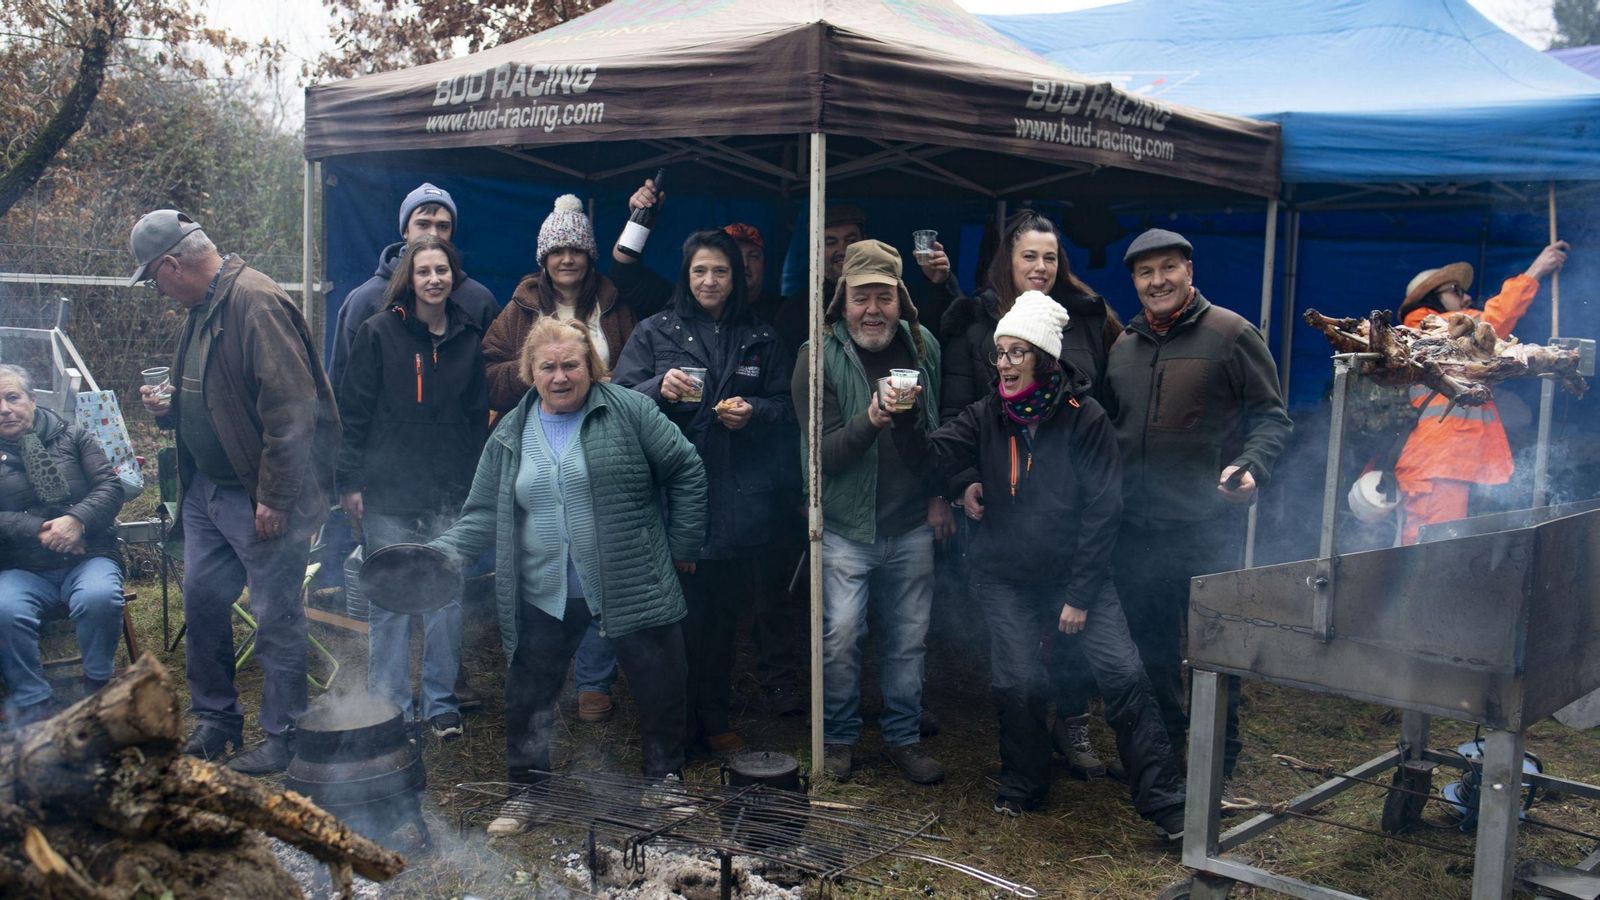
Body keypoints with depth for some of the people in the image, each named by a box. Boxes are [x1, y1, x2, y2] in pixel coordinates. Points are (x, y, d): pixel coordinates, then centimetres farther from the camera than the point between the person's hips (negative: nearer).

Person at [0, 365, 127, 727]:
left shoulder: (72, 437, 12)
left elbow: (110, 487, 1)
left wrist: (76, 520, -17)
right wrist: (38, 532, -17)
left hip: (88, 560, 0)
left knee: (99, 597, -34)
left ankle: (97, 684, -9)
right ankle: (32, 701, -15)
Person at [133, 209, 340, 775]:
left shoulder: (257, 303, -18)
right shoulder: (201, 309, 14)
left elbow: (291, 409, -24)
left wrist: (275, 496, -23)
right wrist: (170, 410, 7)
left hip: (262, 499, -10)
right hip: (207, 490, 10)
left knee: (276, 618, 0)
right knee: (201, 601, 15)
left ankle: (282, 739, 12)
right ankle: (214, 718, 31)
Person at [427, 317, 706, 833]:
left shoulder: (628, 410, -5)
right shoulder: (510, 434, 6)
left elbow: (687, 471, -2)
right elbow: (484, 515, 5)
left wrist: (681, 545, -2)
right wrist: (443, 552, -11)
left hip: (634, 590, -2)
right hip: (544, 596, 3)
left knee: (662, 694, 8)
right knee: (527, 698, 11)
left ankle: (666, 786, 30)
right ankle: (524, 791, 32)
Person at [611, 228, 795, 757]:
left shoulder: (761, 340, 13)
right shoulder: (654, 332, 7)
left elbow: (786, 408, 13)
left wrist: (754, 411, -7)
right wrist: (660, 388, -20)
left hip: (737, 499, 2)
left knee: (722, 613, 8)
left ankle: (715, 721, 22)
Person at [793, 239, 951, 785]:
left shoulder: (924, 348, 3)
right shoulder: (820, 357, -9)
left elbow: (943, 427, 17)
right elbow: (823, 453, -16)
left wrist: (939, 495, 12)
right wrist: (870, 421, -32)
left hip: (911, 526, 3)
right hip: (845, 526, -3)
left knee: (909, 638, 10)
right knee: (840, 635, -5)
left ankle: (904, 737, 27)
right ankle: (838, 737, 16)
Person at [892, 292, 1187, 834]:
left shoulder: (1084, 418, -9)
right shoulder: (988, 416, 3)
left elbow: (1102, 510, -9)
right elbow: (931, 454, -8)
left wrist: (1081, 595, -11)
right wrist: (904, 420, -30)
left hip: (1075, 574, -2)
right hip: (1005, 579, 2)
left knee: (1124, 676, -10)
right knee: (1018, 684, -3)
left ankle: (1166, 804, 0)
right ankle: (1022, 786, 23)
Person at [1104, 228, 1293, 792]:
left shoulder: (1231, 334, -3)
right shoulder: (1123, 347, 13)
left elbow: (1271, 418, -2)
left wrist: (1249, 466, -20)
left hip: (1208, 527, -5)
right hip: (1136, 528, 5)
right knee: (1149, 644, 14)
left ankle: (1218, 764, 15)